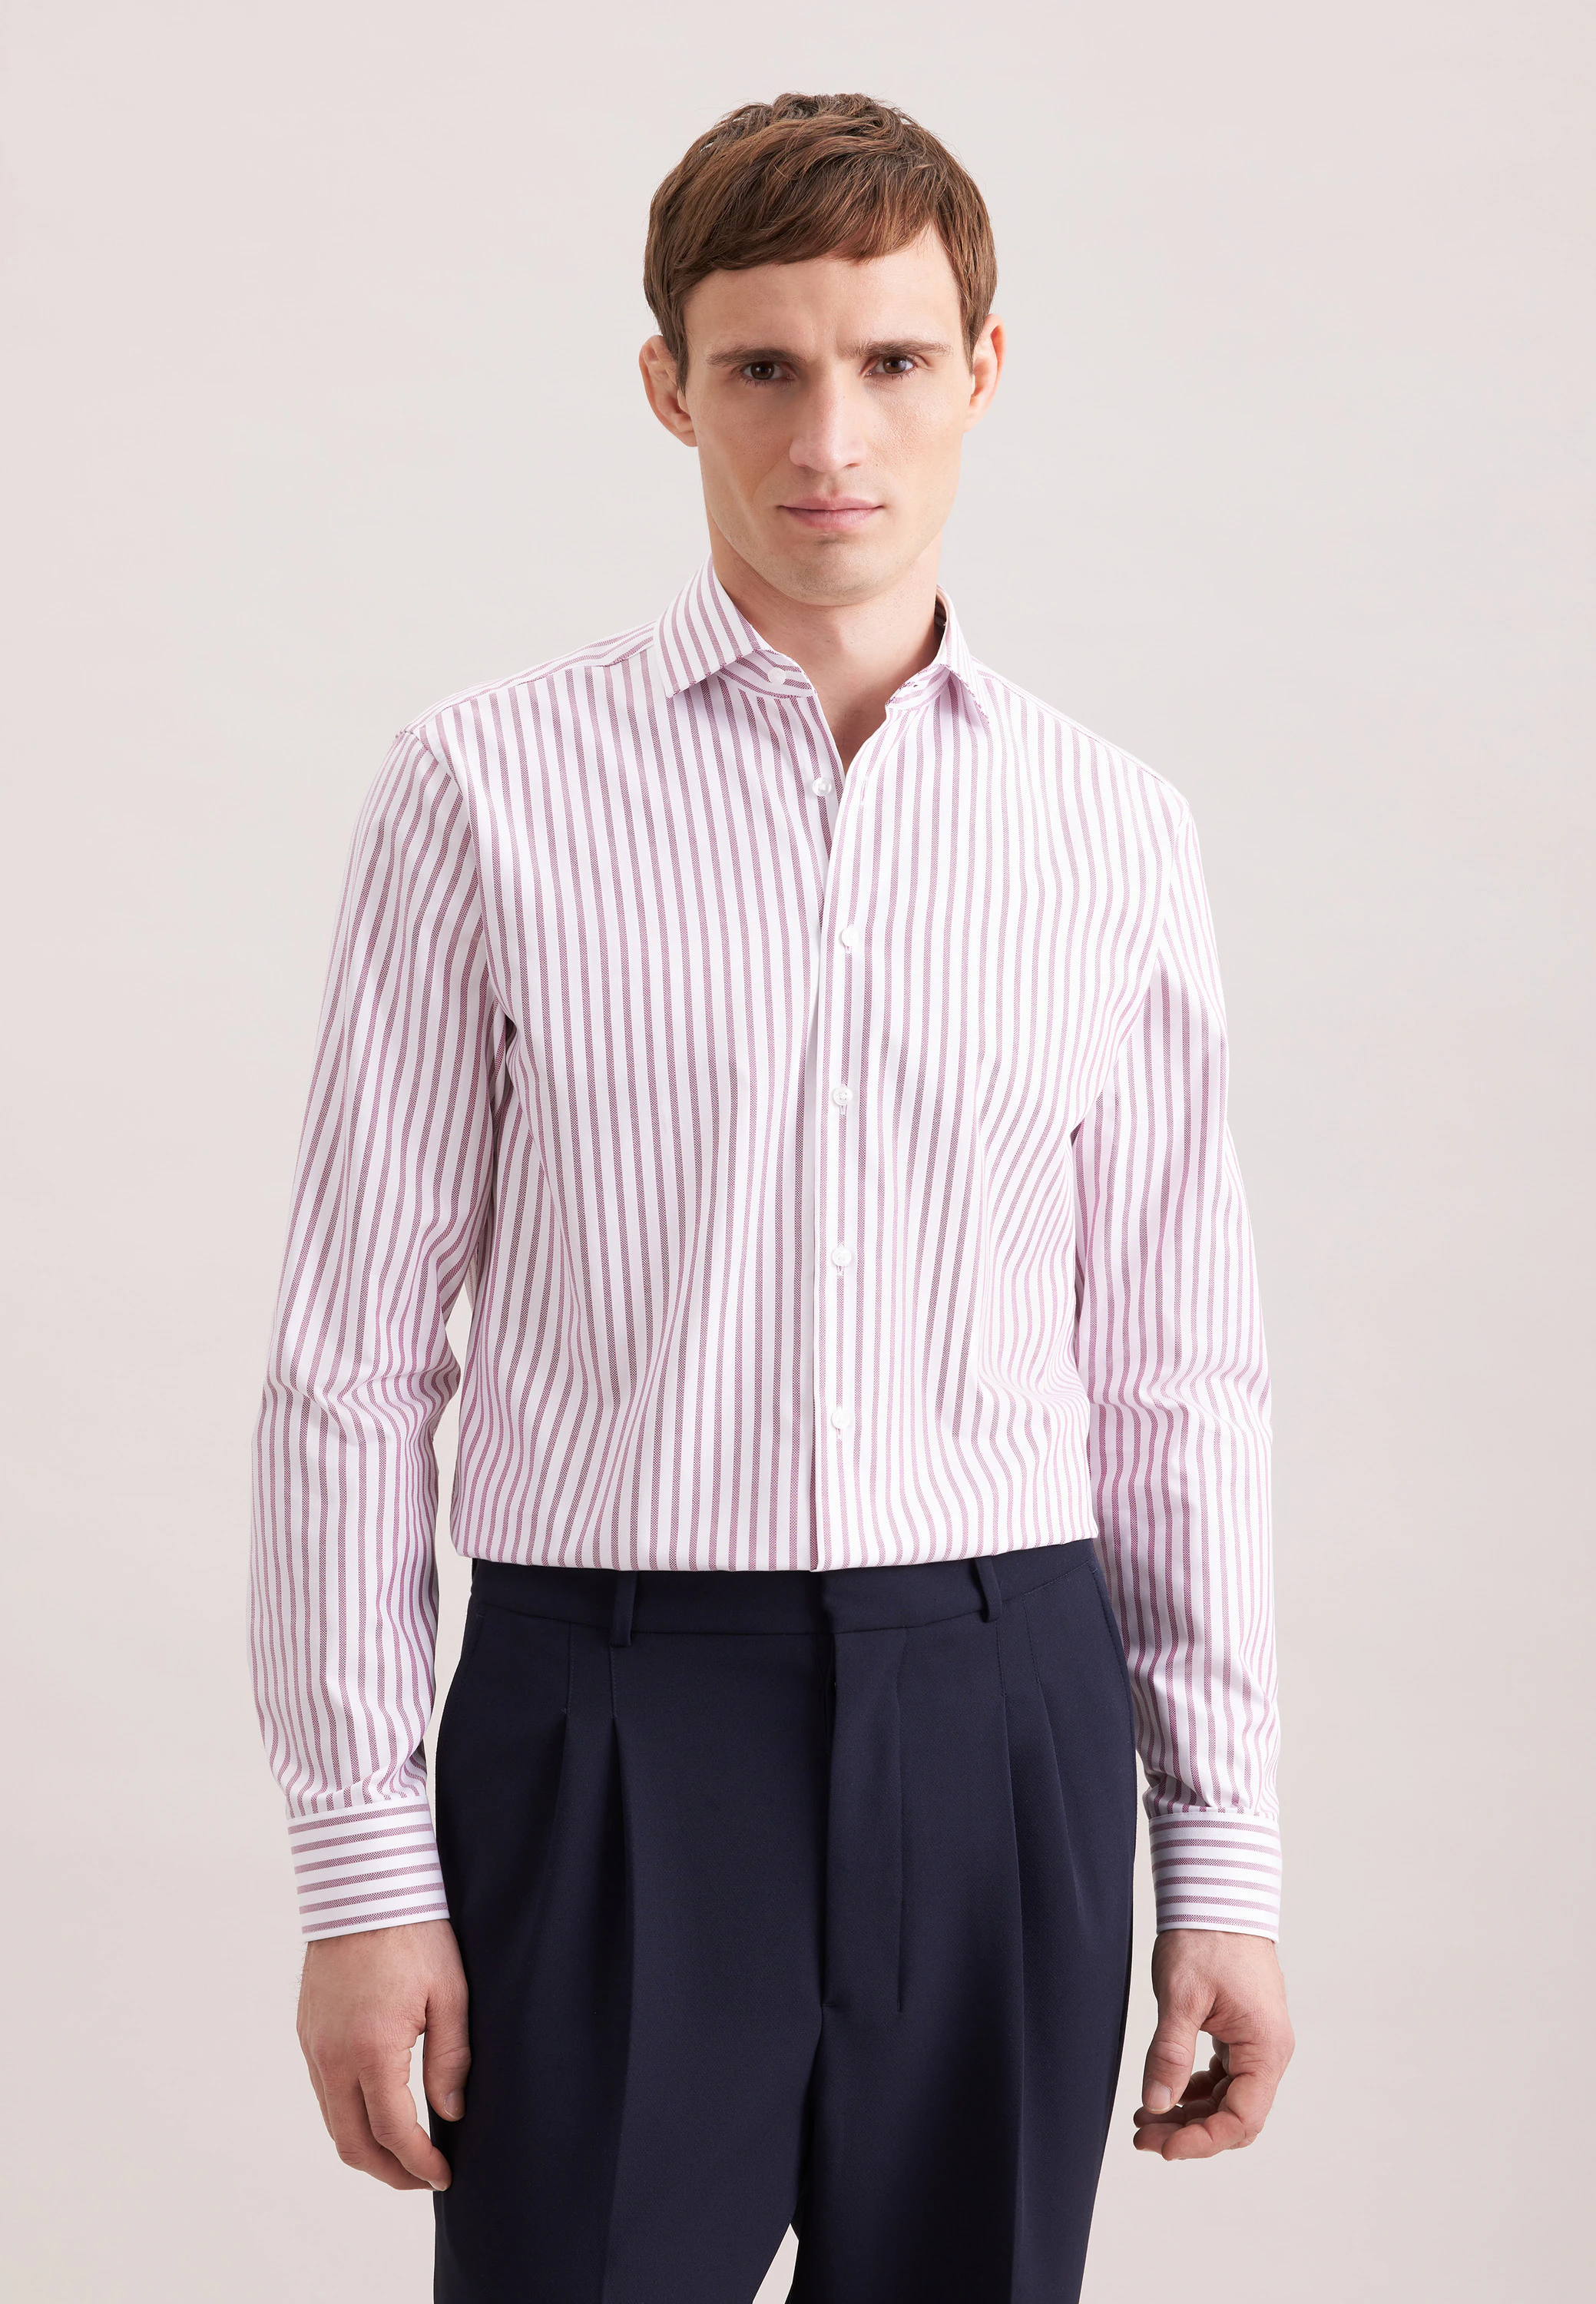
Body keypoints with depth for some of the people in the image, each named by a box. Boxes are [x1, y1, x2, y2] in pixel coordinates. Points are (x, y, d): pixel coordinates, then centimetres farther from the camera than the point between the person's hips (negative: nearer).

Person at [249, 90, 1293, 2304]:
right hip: (612, 1721, -2)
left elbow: (1178, 1379, 9)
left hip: (1006, 1725, 3)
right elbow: (353, 1357, -1)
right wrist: (363, 1863, -4)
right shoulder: (493, 788, -2)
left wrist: (1225, 1860, 8)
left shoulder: (1116, 834, 6)